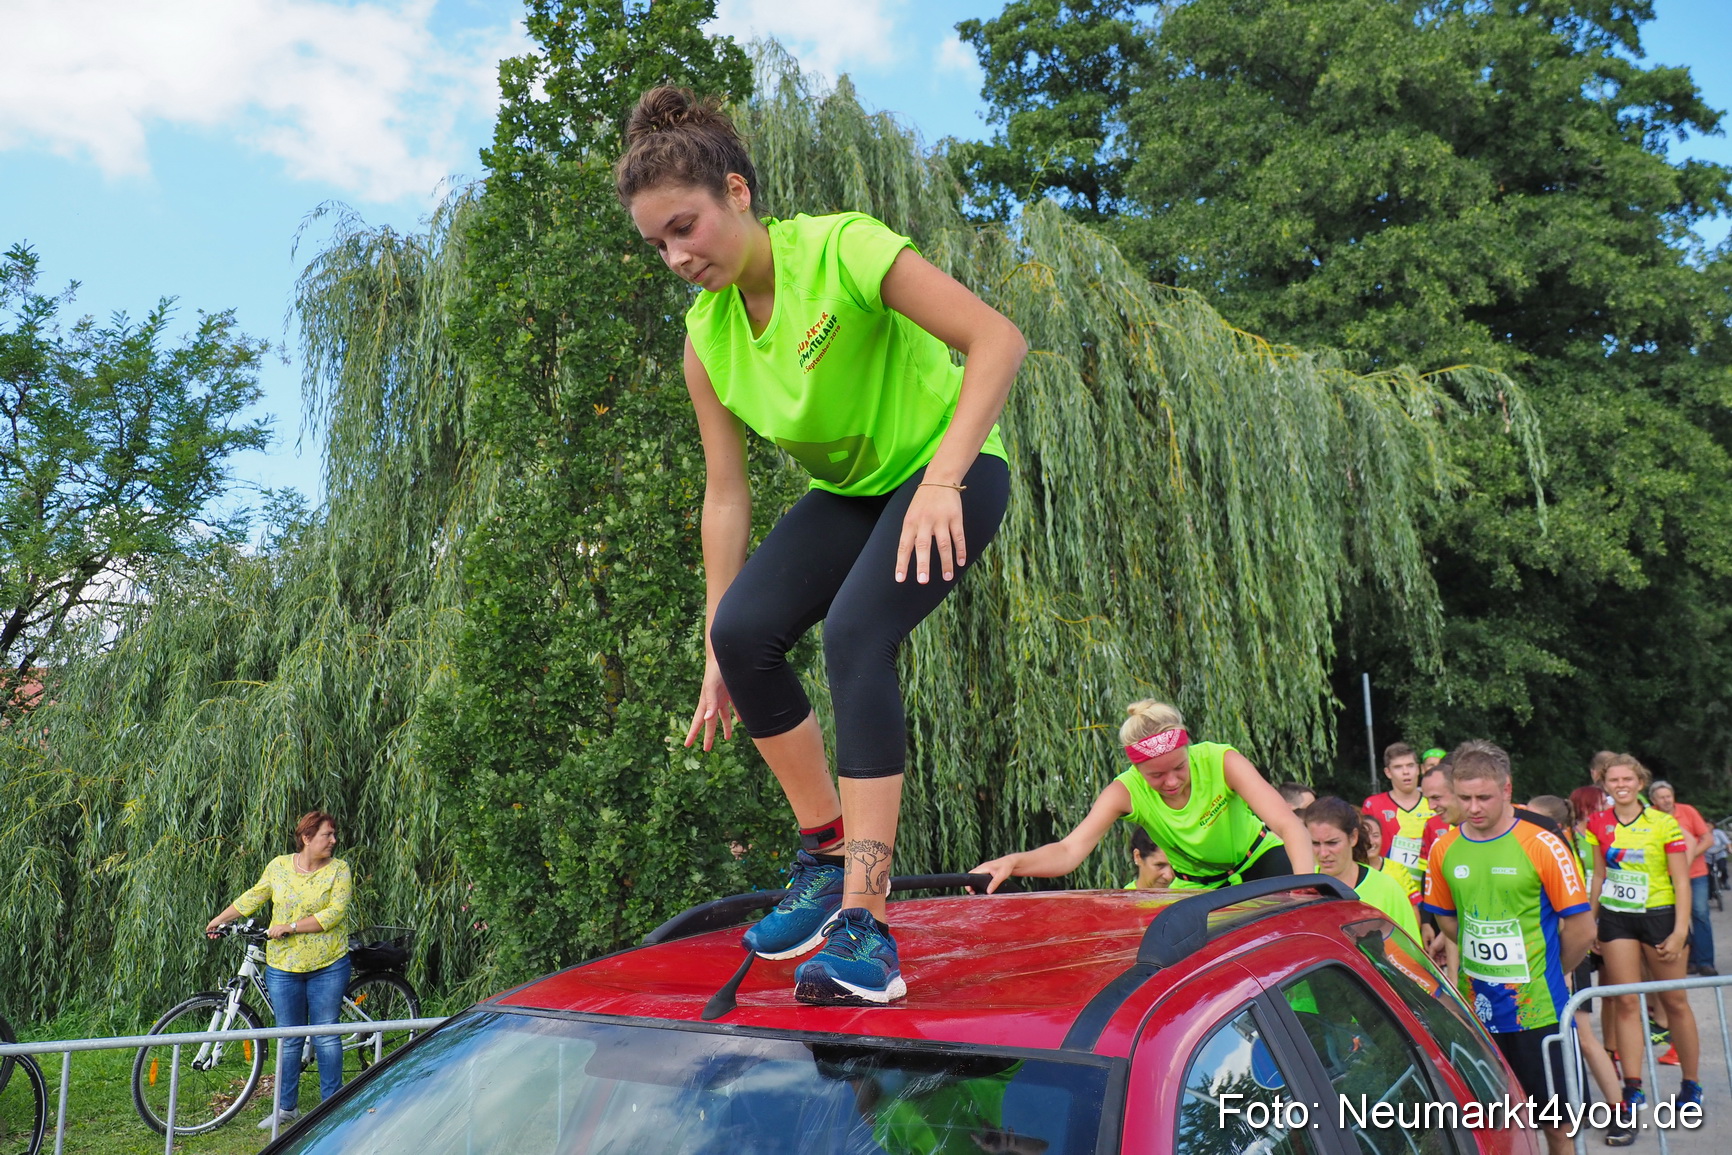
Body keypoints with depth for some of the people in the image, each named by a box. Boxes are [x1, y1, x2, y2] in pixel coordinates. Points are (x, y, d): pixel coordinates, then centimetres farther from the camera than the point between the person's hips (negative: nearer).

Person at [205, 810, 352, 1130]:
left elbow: (334, 914, -14)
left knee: (326, 1036, 3)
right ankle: (287, 1107, 23)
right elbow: (253, 897, 18)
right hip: (283, 968, 2)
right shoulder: (279, 866, 3)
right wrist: (220, 919, 24)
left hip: (328, 967, -2)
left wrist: (289, 927, -15)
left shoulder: (339, 870, -5)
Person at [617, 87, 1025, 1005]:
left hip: (950, 471, -5)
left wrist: (940, 480, -40)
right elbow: (725, 492, -3)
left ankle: (863, 923, -25)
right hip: (850, 491, 6)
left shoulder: (842, 247, -22)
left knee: (853, 637, -29)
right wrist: (716, 650, -4)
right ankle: (829, 851, 0)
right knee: (743, 631, -18)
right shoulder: (705, 335, -4)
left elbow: (997, 338, -29)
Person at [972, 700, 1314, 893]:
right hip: (1195, 885, 1)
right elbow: (1070, 851, -35)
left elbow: (1289, 824, -36)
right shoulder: (1127, 791, -25)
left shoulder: (1221, 762, -29)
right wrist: (1013, 862, -55)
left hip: (1258, 860, -1)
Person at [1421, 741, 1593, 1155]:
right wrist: (1483, 961, 9)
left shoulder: (1543, 846, -12)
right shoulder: (1444, 849, 0)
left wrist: (1546, 973, 6)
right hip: (1476, 1010, 4)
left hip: (1537, 1010, -3)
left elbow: (1581, 927, -6)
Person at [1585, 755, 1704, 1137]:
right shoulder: (1599, 824, 2)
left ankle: (1691, 1086, 25)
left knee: (1675, 1002, 8)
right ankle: (1632, 1094, 2)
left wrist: (1680, 930, -14)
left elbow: (1681, 880, -7)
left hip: (1658, 916, -2)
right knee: (1625, 1003, 0)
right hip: (1616, 919, 2)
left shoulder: (1663, 823, -7)